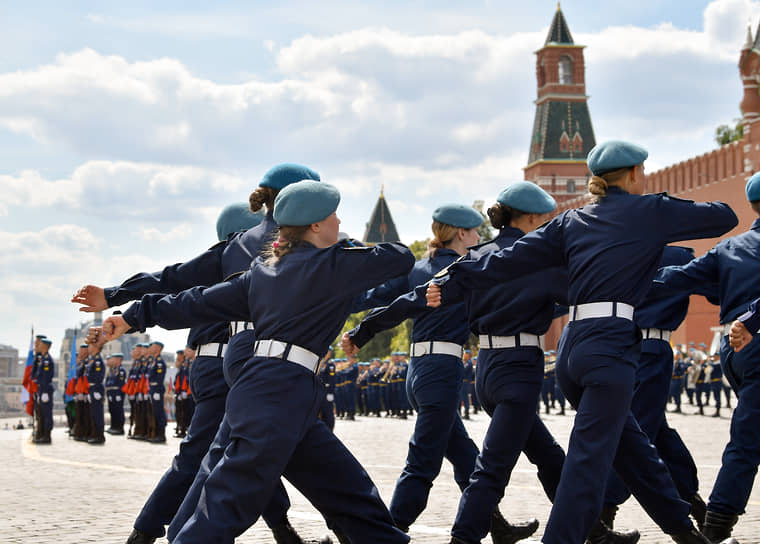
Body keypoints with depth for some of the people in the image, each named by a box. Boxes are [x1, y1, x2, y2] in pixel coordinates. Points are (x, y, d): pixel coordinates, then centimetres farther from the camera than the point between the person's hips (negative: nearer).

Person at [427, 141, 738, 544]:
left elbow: (515, 257, 9)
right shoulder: (650, 211, 5)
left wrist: (455, 281, 10)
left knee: (629, 443, 19)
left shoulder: (573, 221, 17)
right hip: (611, 346, -7)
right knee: (590, 458, -10)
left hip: (573, 345, 7)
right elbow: (725, 217, 14)